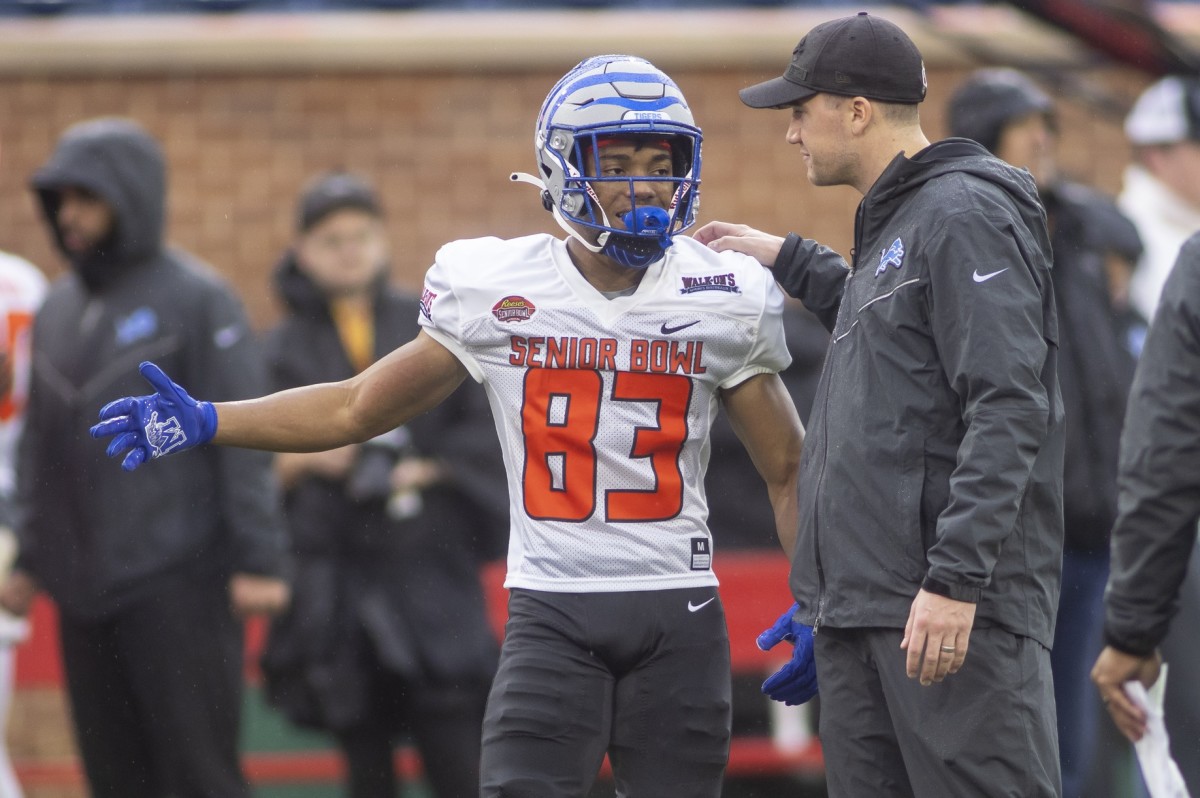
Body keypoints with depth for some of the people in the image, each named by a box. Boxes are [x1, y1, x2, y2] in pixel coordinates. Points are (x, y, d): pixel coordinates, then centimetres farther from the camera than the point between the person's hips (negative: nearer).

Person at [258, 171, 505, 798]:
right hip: (336, 587, 1)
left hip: (429, 574, -1)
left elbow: (482, 433, 6)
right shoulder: (283, 351, 8)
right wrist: (302, 460, -12)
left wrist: (427, 471, -9)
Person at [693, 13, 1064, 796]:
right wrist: (793, 262, 32)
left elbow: (1007, 410, -19)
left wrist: (957, 581, -25)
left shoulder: (967, 216, -11)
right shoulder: (891, 223, 19)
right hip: (856, 605, 10)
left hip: (952, 609, -10)